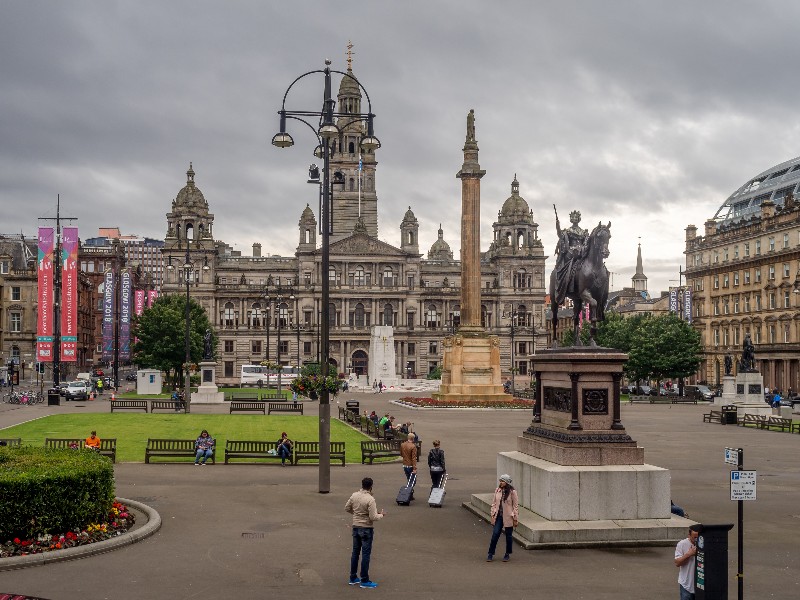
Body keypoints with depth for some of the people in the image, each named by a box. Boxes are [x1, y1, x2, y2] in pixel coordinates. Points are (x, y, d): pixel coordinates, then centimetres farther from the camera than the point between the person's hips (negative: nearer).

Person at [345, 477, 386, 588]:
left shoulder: (354, 496, -1)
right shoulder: (370, 499, -21)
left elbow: (347, 508, 12)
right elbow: (373, 517, -21)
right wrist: (382, 514, -3)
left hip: (356, 527, 6)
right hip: (367, 529, -6)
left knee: (355, 552, 16)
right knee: (366, 554, 2)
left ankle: (353, 578, 24)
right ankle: (364, 580, 7)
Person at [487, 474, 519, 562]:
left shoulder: (512, 492, -9)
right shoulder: (497, 490, 2)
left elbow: (515, 506, -6)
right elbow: (494, 503, 8)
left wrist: (515, 519, -7)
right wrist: (493, 515, 3)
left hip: (508, 517, -3)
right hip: (498, 516, 3)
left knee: (508, 536, 8)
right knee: (495, 534, -2)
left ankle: (507, 554, 23)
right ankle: (490, 554, 7)